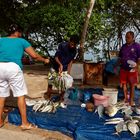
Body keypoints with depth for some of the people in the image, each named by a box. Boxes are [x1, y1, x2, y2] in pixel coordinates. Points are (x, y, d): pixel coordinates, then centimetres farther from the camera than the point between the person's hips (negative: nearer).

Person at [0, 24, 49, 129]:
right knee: (20, 95, 3)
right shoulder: (21, 41, 10)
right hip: (13, 68, -4)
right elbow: (34, 55, 7)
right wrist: (45, 60, 22)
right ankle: (25, 123, 6)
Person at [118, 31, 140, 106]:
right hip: (123, 69, 5)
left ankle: (131, 100, 15)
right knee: (123, 84, 10)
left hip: (132, 69, -4)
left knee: (132, 85, 4)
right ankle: (125, 98, 25)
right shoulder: (123, 46, 9)